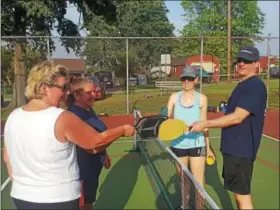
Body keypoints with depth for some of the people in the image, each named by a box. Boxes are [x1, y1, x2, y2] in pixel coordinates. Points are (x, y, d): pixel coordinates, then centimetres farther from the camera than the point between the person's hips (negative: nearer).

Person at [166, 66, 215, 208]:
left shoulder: (202, 99, -1)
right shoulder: (174, 97, 0)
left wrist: (208, 147, 9)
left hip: (197, 145, -1)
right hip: (178, 145, 2)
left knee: (198, 183, 3)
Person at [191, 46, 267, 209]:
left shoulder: (255, 86, -17)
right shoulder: (243, 85, 13)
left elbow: (237, 117, -24)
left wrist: (205, 124, -19)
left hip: (241, 149, -10)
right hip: (235, 147, 10)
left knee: (242, 195, -1)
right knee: (239, 192, 19)